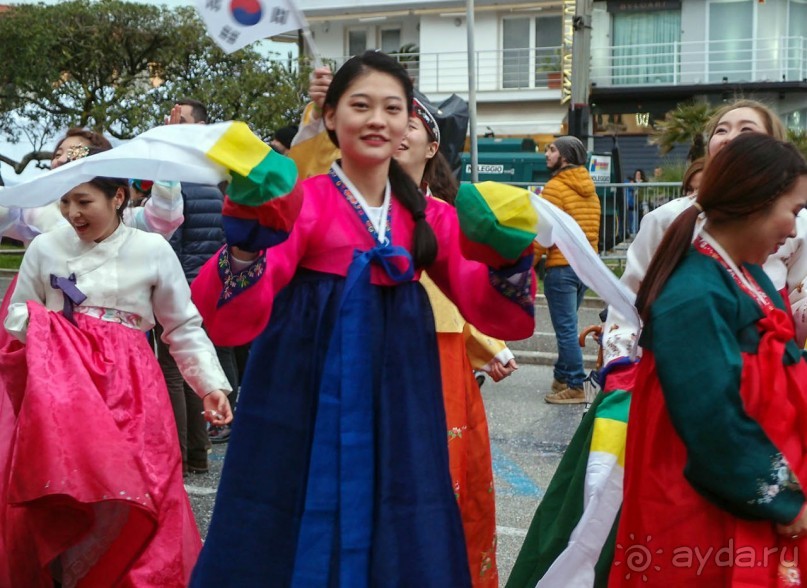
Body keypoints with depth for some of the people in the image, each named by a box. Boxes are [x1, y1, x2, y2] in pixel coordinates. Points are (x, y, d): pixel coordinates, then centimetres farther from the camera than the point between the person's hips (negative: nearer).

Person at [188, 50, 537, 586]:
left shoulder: (430, 217, 7)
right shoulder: (299, 202, -7)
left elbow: (494, 313, 5)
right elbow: (232, 318, -18)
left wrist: (509, 263, -15)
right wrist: (244, 247, -36)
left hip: (397, 408, 4)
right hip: (307, 404, -4)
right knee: (303, 539, 6)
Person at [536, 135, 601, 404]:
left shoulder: (555, 187, -11)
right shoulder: (588, 188, 13)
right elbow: (592, 229, 16)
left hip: (561, 268, -8)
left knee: (566, 329, -3)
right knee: (568, 326, 16)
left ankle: (575, 387, -1)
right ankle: (562, 377, 24)